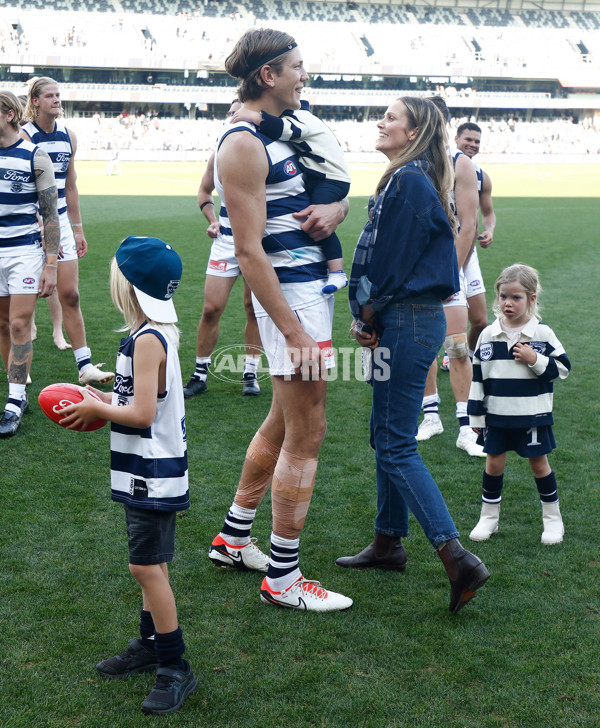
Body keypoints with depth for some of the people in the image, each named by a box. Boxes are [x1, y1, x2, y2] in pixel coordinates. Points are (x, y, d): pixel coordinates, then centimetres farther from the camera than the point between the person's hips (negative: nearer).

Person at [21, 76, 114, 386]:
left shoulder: (68, 136, 8)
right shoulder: (24, 136, -10)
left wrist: (78, 229, 16)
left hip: (61, 223, 5)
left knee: (70, 295, 3)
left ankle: (85, 366, 5)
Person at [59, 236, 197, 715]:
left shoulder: (147, 340, -21)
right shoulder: (157, 334, 10)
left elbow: (143, 414, -24)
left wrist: (96, 409, -11)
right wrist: (109, 400, 9)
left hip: (153, 475, -10)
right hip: (148, 473, 10)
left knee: (147, 565, -6)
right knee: (151, 563, 18)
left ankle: (176, 669, 2)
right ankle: (151, 645, 31)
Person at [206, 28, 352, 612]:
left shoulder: (280, 131, 14)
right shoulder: (242, 144, -16)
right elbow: (250, 251, -21)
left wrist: (335, 207, -2)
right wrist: (294, 334, -23)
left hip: (313, 286, 10)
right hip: (289, 297, -10)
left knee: (281, 424, 19)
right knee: (305, 436, -3)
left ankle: (233, 539, 34)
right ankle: (282, 579, 10)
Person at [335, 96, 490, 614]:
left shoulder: (408, 182, -16)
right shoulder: (412, 180, 16)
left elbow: (391, 262, -17)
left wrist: (368, 317, -5)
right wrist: (370, 317, 9)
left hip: (408, 322, -10)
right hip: (412, 320, 10)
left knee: (397, 445, -8)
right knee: (386, 434, 17)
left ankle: (457, 557, -8)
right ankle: (389, 543, 28)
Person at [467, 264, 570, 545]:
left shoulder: (542, 334, -5)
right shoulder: (488, 335, 1)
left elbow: (563, 368, -2)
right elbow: (477, 377, 6)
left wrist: (535, 360, -18)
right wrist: (475, 414, 5)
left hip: (533, 416, -2)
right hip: (496, 416, 2)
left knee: (539, 463, 7)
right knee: (494, 462, 8)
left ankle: (552, 517, 22)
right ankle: (489, 516, 23)